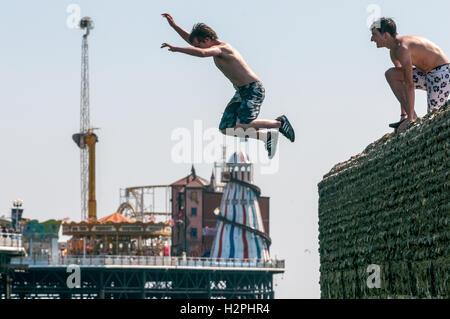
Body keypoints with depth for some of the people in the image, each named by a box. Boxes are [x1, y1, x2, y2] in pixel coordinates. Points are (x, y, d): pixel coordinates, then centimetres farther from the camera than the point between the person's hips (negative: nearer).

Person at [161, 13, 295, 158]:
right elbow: (191, 39, 23)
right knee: (225, 129, 1)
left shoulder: (222, 48, -20)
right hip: (241, 92, 10)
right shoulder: (215, 47, 8)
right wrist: (174, 25, 16)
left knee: (243, 126, -26)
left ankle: (280, 122, -4)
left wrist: (175, 48, -35)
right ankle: (267, 136, 7)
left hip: (254, 90, -10)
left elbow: (201, 53, -40)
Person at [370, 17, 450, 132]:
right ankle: (405, 116, -6)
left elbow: (409, 85, -27)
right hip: (427, 75, 10)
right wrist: (404, 113, 10)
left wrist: (410, 118, -26)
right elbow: (402, 78, 12)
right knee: (391, 74, -4)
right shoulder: (393, 51, 6)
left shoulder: (402, 48, -25)